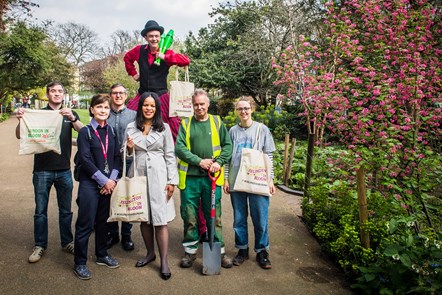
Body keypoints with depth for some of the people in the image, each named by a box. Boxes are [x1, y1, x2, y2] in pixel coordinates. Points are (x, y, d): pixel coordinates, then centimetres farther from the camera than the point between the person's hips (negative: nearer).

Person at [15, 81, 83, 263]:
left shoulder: (70, 114, 6)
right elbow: (20, 135, -5)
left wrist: (72, 118, -32)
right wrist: (20, 120, -25)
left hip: (64, 170, 1)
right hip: (42, 170, -1)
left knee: (65, 210, 10)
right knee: (40, 211, 7)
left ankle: (67, 242, 23)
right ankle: (40, 245, 20)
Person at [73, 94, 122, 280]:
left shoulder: (111, 131, 8)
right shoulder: (85, 132, -5)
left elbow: (117, 157, 5)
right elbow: (85, 160, -12)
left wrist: (112, 179, -7)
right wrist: (103, 181, -13)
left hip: (109, 183, 5)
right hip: (89, 183, -4)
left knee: (103, 221, 15)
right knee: (85, 224, -1)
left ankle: (102, 255, 30)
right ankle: (80, 263, 13)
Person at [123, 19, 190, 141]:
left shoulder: (166, 53, -5)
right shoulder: (139, 50, 4)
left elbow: (186, 61, -19)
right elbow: (127, 58, 26)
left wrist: (165, 57, -24)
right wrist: (133, 73, 18)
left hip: (161, 95, -3)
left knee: (174, 123, -13)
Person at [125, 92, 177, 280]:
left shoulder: (164, 128, 3)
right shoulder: (131, 127, 9)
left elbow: (170, 155, 1)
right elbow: (127, 154, 15)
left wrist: (172, 181, -4)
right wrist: (129, 149, -9)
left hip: (158, 176, -3)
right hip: (139, 175, 3)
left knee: (160, 220, -3)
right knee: (143, 218, 11)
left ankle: (164, 261, 7)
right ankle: (150, 253, 30)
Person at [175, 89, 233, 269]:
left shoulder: (217, 122, 7)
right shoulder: (185, 124, 5)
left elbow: (227, 145, 6)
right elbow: (179, 148, -4)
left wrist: (219, 162, -10)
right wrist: (199, 161, -14)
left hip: (211, 177, 0)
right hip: (190, 177, 0)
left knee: (215, 216, 8)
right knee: (189, 217, 8)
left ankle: (219, 251, 20)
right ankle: (190, 251, 23)